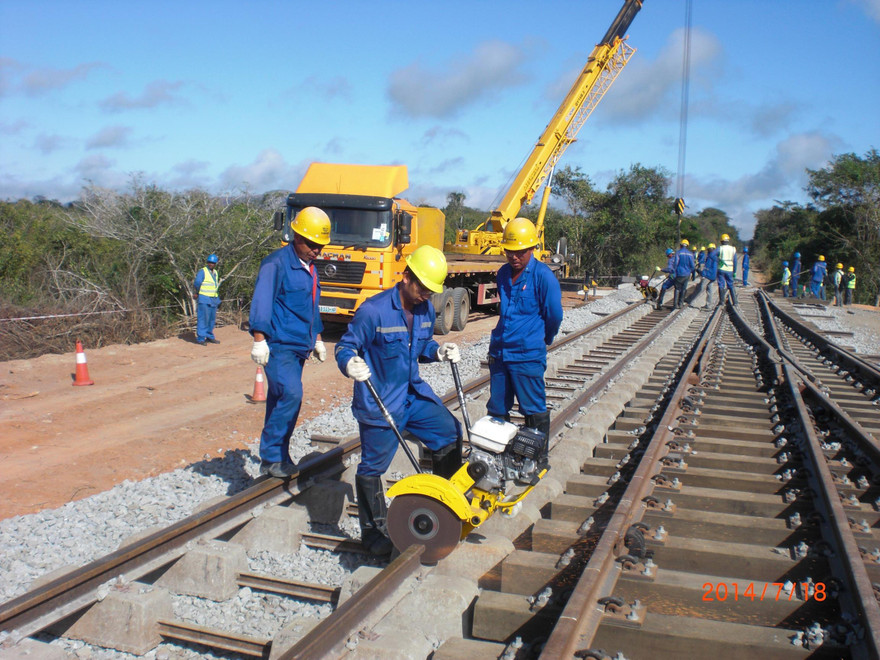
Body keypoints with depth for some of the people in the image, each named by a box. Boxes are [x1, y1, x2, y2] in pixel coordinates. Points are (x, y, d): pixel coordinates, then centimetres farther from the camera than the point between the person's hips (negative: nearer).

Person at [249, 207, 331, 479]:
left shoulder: (309, 268, 18)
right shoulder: (276, 263, -9)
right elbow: (261, 302, -16)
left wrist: (317, 339, 31)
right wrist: (259, 339, -23)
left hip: (299, 347, 8)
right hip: (279, 345, -8)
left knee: (280, 400, 11)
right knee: (290, 394, -20)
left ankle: (275, 458, 17)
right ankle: (271, 457, -11)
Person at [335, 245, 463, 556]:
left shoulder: (426, 309, 2)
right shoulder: (374, 310, -21)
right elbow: (345, 346, -15)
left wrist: (438, 352, -2)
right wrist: (350, 364, -36)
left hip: (413, 395, 7)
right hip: (378, 403, -7)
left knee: (449, 432, 5)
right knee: (373, 467, 1)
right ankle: (374, 532, 18)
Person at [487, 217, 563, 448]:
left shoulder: (543, 276, -12)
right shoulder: (503, 274, 9)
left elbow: (554, 315, -6)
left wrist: (545, 338, 9)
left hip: (528, 355, -6)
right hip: (499, 351, 7)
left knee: (534, 411, 3)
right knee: (497, 410, 15)